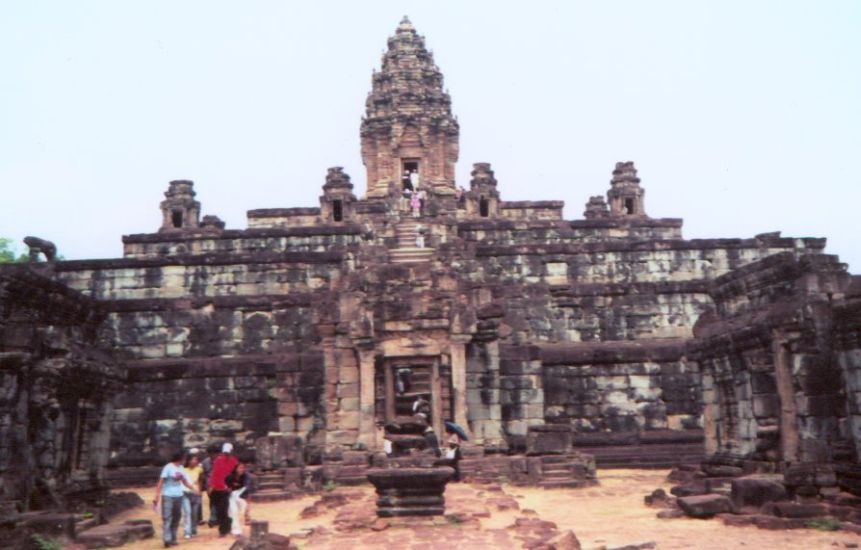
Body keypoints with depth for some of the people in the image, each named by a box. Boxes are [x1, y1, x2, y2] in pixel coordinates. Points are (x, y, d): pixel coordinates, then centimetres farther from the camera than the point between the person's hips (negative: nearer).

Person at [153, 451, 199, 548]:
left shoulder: (181, 468, 11)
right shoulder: (168, 467, -11)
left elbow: (185, 481, 20)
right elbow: (160, 482, -13)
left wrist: (194, 489, 18)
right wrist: (157, 496, -18)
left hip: (178, 496, 7)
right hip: (168, 496, -7)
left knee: (176, 518, 9)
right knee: (167, 518, -9)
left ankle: (173, 539, 16)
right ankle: (167, 539, -13)